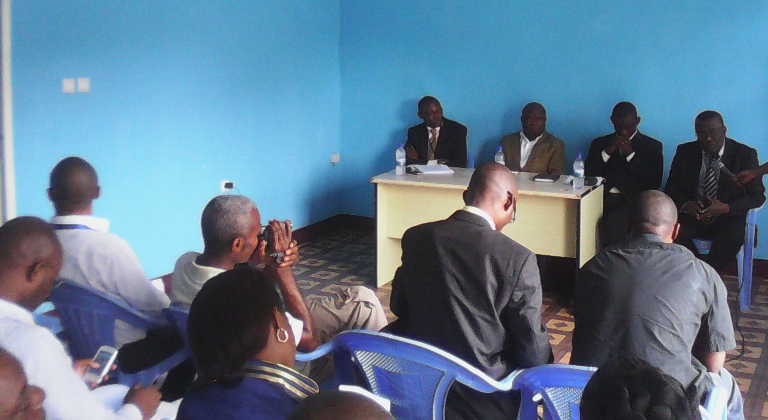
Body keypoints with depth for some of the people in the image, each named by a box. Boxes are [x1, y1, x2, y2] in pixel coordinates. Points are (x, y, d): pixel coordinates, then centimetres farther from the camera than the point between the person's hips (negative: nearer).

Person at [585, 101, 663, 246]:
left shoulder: (652, 146, 14)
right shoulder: (599, 143, 22)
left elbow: (655, 182, 0)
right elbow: (587, 175, 10)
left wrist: (630, 154, -5)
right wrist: (607, 151, -1)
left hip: (632, 201, -2)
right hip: (601, 198, 2)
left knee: (613, 224, -36)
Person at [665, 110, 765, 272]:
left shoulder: (745, 154, -4)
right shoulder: (685, 152, 1)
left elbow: (757, 195, -4)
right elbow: (671, 188, 5)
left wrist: (726, 208, -23)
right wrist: (685, 204, -20)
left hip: (727, 217, -1)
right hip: (692, 215, 2)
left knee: (733, 236, -35)